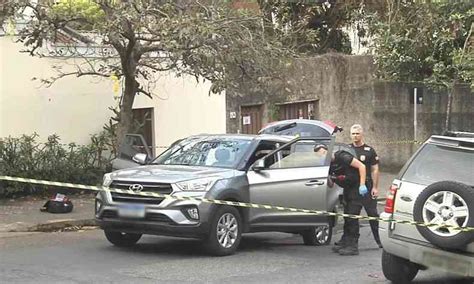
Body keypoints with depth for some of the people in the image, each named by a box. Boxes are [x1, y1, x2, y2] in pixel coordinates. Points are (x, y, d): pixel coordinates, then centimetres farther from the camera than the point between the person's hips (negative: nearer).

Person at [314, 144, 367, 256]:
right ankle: (346, 243, 18)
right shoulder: (330, 164, 3)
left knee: (352, 217, -11)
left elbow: (361, 166, -20)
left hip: (357, 188, -9)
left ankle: (353, 247, -8)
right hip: (347, 189, 9)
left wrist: (362, 185, -25)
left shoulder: (342, 157, -20)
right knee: (347, 217, 11)